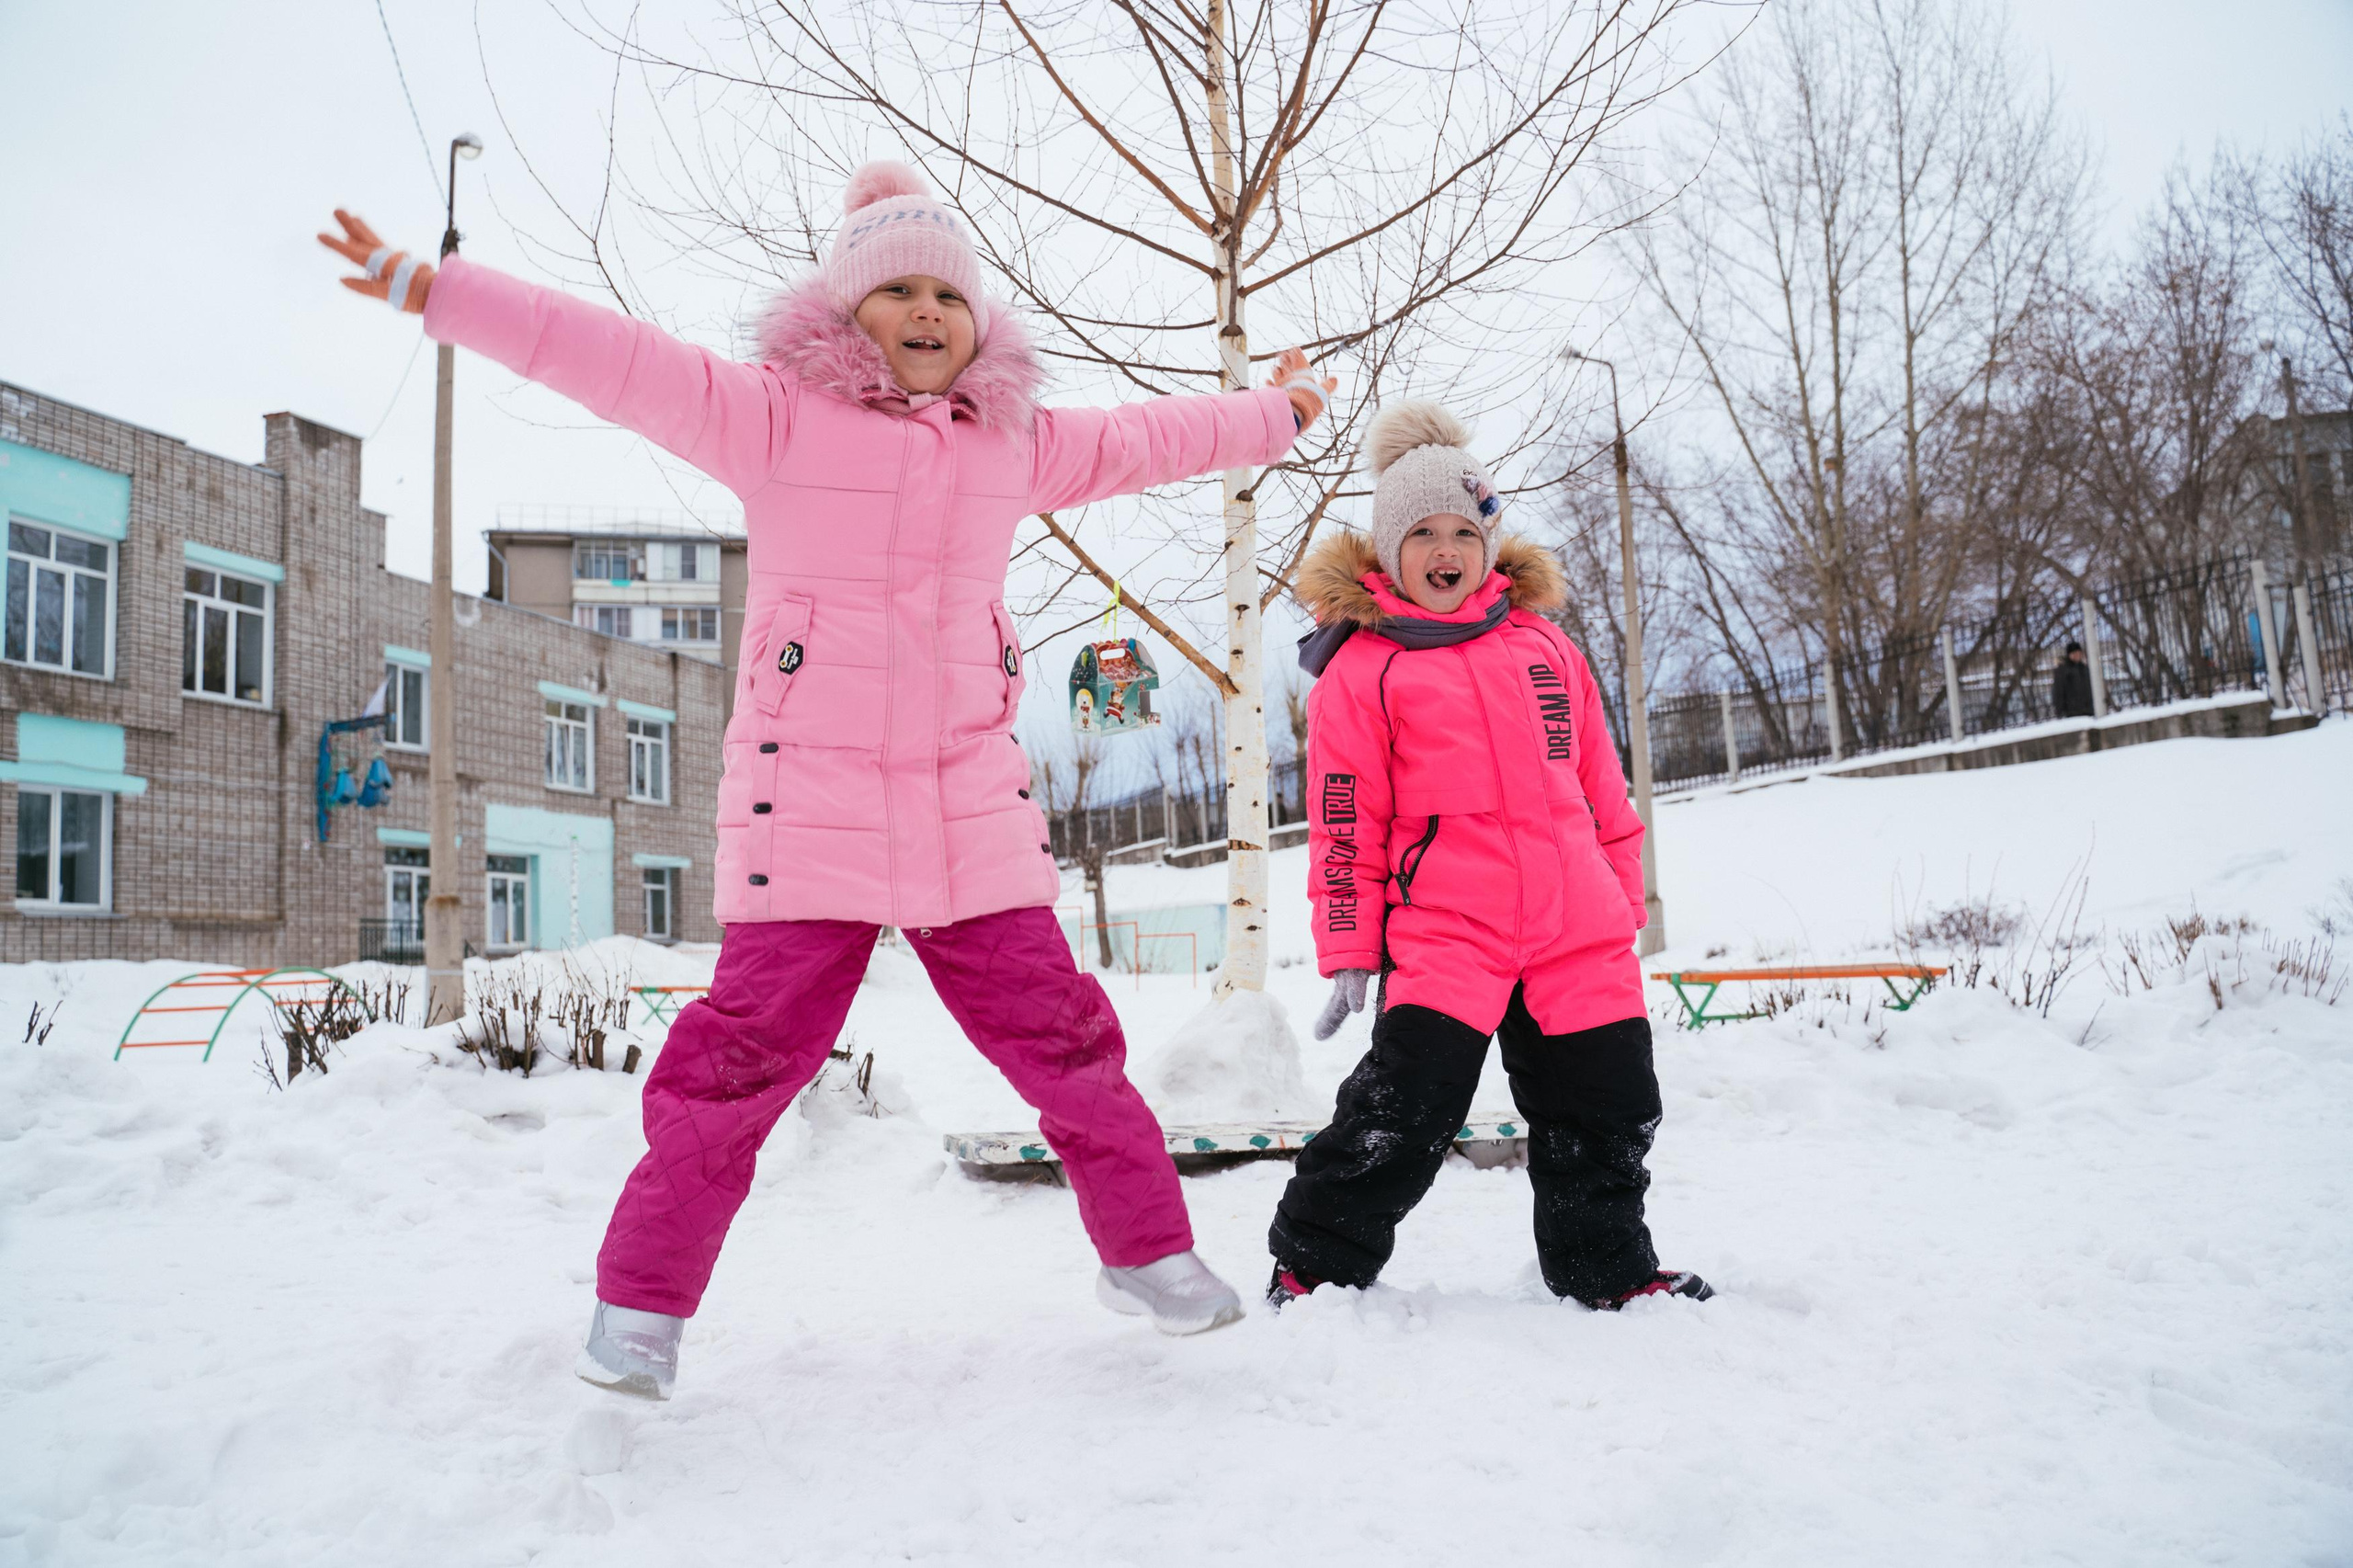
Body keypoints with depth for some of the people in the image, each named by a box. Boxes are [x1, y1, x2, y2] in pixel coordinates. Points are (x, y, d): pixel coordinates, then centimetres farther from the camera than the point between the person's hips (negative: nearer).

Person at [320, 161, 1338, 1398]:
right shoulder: (775, 416, 3)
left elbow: (1147, 440, 29)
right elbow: (612, 360, -2)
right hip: (807, 798, -3)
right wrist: (433, 290, -7)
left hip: (974, 809, 4)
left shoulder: (1017, 444, 16)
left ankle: (1147, 1251, 26)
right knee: (748, 1052, -6)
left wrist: (1274, 415, 41)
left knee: (1062, 1039, 6)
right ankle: (641, 1302, 14)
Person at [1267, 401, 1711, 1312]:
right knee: (1403, 1114, -9)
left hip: (1580, 935, 5)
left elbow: (1600, 789, 20)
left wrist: (1623, 908, 19)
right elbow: (1344, 829, -1)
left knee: (1608, 1112, 12)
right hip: (1442, 933, -5)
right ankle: (1314, 1266, 10)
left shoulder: (1541, 645, 14)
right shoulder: (1363, 667, 1)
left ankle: (1610, 1270, 33)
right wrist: (1348, 955, -3)